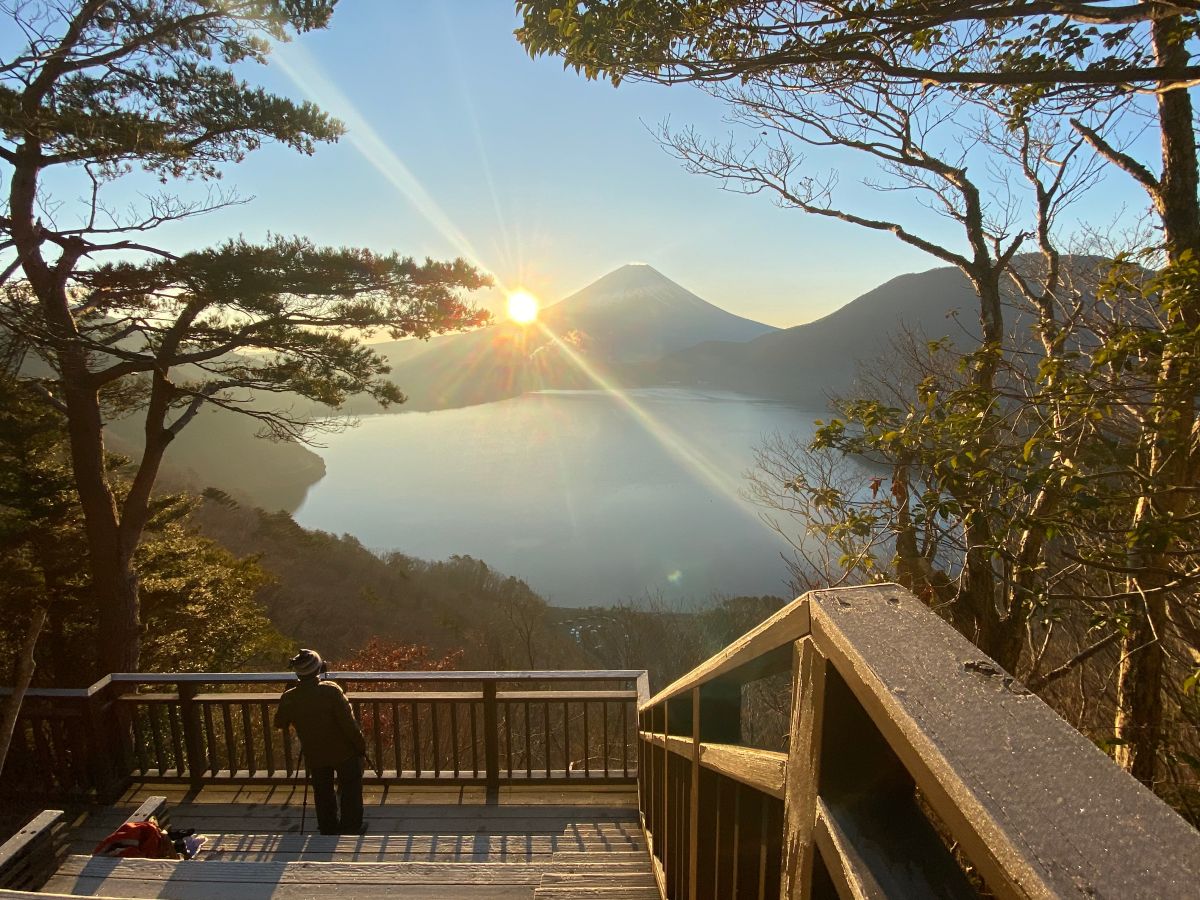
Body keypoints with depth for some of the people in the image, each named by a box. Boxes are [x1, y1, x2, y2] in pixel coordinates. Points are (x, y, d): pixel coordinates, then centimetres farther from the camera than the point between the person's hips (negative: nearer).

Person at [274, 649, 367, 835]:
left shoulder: (289, 698, -13)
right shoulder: (331, 691, -24)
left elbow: (279, 723, 6)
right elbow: (348, 723, -22)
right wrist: (361, 744, -9)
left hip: (315, 755, 3)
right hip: (343, 751, -3)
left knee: (323, 794, 21)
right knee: (350, 791, 15)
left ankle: (329, 829, 32)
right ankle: (351, 829, 21)